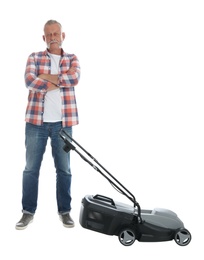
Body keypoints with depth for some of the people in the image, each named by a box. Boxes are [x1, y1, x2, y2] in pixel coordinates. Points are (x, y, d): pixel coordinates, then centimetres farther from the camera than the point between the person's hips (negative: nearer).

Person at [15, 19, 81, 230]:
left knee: (64, 169, 7)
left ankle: (65, 211, 19)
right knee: (31, 168, 4)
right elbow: (29, 81, -13)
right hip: (36, 121, 0)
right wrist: (59, 81, -12)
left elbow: (74, 78, -13)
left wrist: (47, 77, -12)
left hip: (62, 122, 1)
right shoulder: (34, 58, 6)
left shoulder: (72, 59, 9)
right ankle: (28, 211, 16)